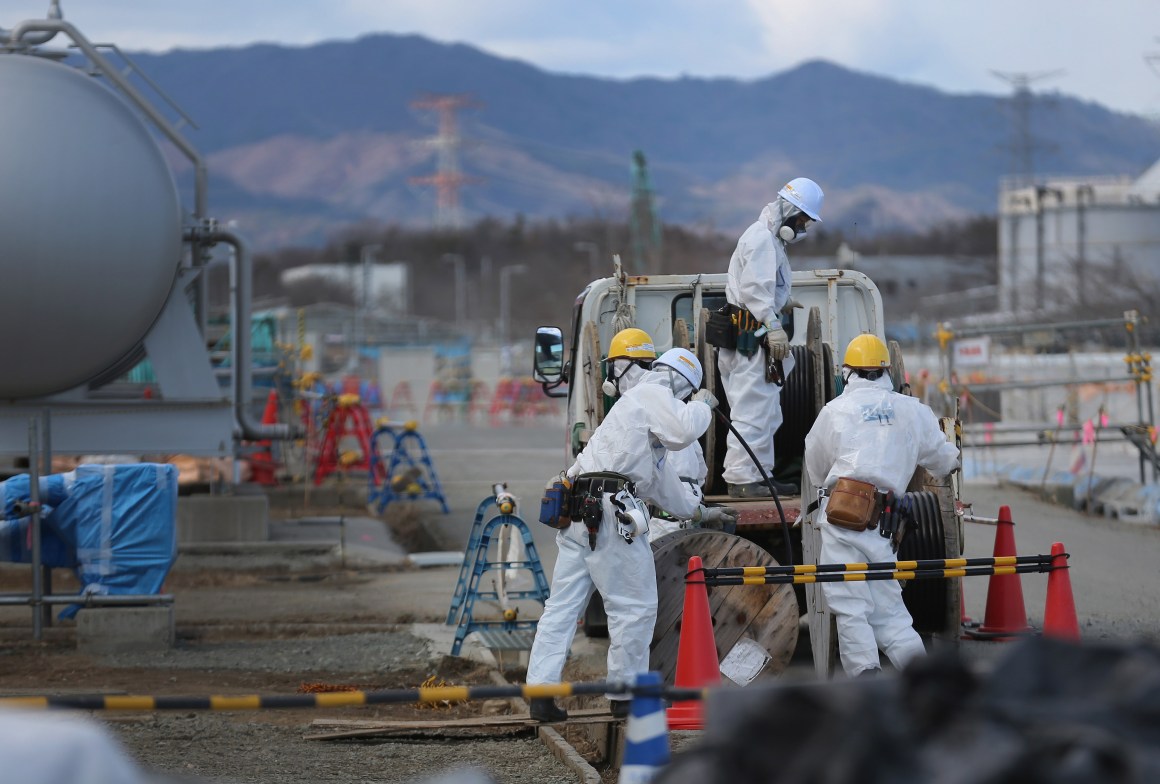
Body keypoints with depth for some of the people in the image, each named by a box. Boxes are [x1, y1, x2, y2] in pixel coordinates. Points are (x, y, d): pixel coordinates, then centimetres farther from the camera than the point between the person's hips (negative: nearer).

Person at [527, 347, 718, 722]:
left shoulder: (643, 401, 33)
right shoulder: (653, 395, 3)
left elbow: (659, 479, 42)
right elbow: (684, 430, -16)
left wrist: (696, 511, 51)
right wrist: (703, 405, 4)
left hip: (578, 514, 10)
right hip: (609, 511, -10)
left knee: (563, 604, 5)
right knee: (634, 606, -1)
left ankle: (540, 693, 2)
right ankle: (626, 694, 5)